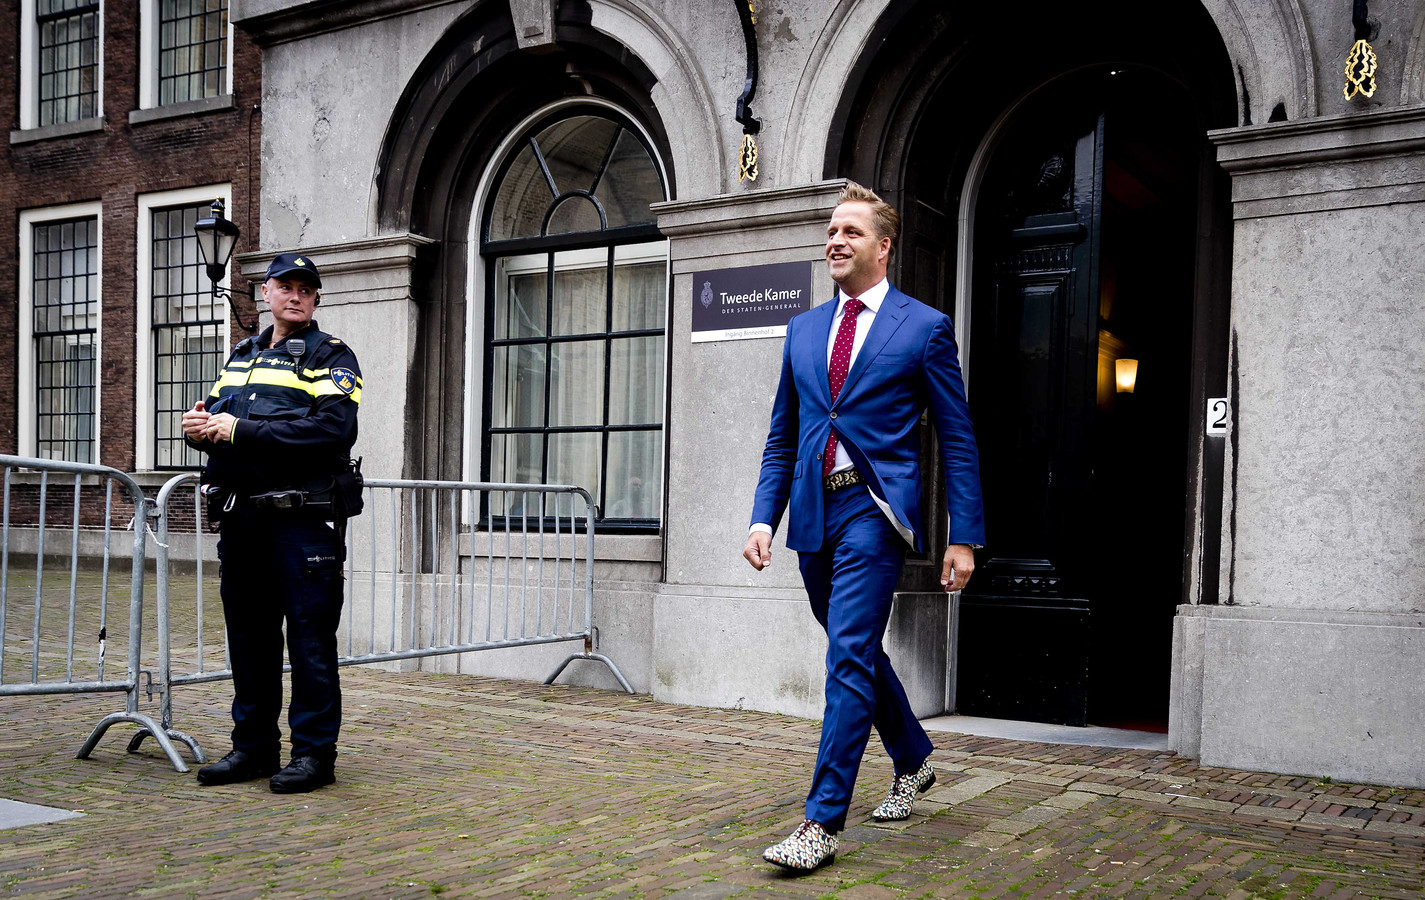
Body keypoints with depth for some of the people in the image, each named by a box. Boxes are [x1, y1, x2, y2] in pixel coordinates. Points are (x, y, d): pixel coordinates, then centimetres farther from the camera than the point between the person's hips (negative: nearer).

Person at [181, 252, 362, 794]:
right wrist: (199, 425, -3)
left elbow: (334, 428, -17)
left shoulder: (330, 356, -1)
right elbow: (214, 415, 23)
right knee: (248, 636, 13)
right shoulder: (242, 356, 20)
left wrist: (242, 431, -17)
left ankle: (314, 753, 6)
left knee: (309, 639, -2)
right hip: (240, 520, 7)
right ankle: (253, 747, 24)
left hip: (302, 522, -6)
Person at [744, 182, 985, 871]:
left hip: (873, 511, -6)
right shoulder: (803, 330, 14)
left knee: (849, 657, -12)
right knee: (857, 652, 17)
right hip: (813, 513, 6)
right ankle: (913, 762, 40)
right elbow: (782, 439, 16)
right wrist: (763, 517, 4)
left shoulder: (925, 328, -1)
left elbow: (957, 442, -1)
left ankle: (822, 822, -7)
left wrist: (964, 537, -5)